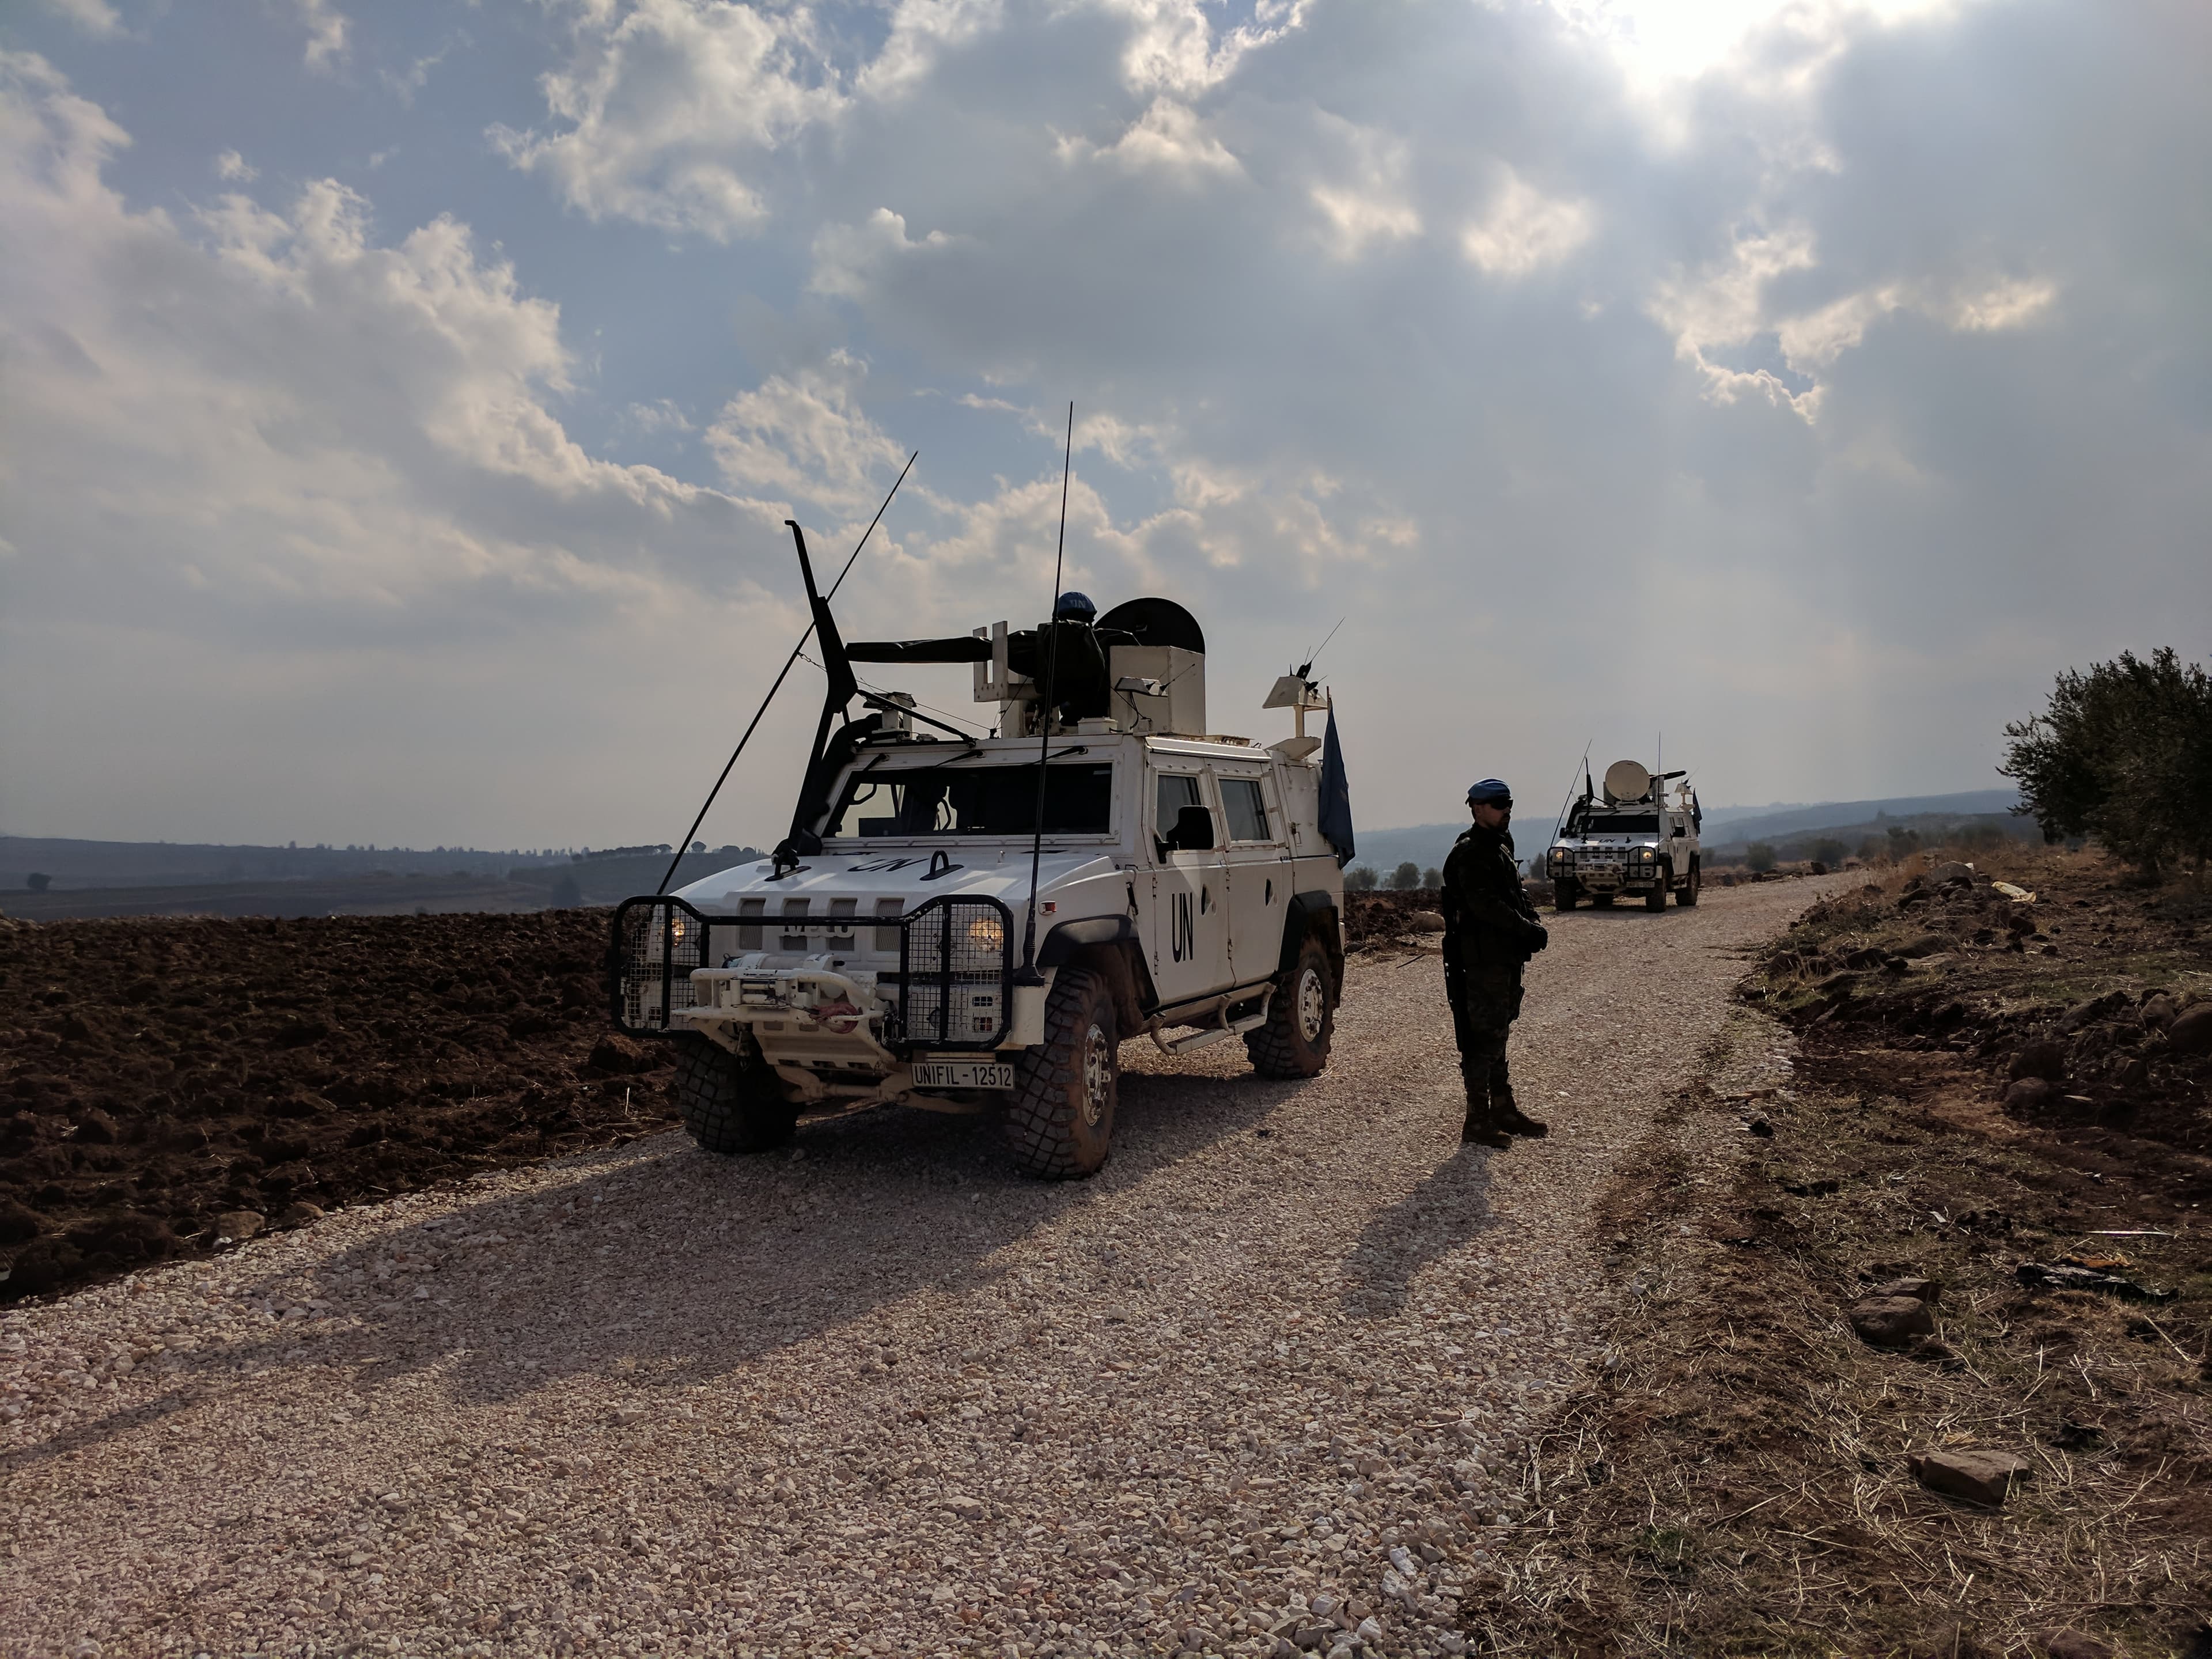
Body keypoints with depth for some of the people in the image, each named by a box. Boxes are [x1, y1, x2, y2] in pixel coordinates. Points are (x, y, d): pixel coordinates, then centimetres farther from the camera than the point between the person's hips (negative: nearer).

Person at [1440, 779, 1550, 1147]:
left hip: (1506, 956, 10)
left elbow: (1517, 896, 17)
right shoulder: (1470, 852, -13)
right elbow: (1485, 905, -23)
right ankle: (1477, 1123, 0)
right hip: (1483, 959, -10)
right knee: (1483, 1038, -6)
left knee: (1497, 1034, 17)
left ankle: (1504, 1110, 27)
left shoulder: (1500, 847, 18)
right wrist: (1528, 930, -21)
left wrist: (1533, 923, -2)